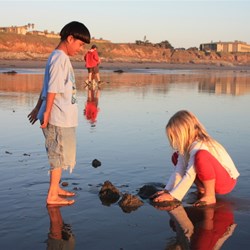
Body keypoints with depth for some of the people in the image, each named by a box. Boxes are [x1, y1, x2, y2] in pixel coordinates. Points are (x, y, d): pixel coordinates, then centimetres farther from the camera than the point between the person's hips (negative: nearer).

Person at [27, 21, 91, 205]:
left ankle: (55, 188, 30)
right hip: (60, 118, -10)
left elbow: (47, 87, 20)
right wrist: (47, 112, -19)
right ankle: (52, 196, 6)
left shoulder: (60, 57, 16)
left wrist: (38, 108, 24)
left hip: (64, 117, 10)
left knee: (61, 155, 18)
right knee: (60, 155, -2)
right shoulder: (60, 58, -14)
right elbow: (52, 89, -18)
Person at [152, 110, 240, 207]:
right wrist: (167, 191, -15)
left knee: (201, 155, -38)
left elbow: (190, 176, -29)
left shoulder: (199, 146, -26)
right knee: (177, 157, 6)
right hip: (209, 180, 9)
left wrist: (172, 195, -27)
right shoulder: (186, 146, 0)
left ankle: (210, 196, -21)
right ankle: (201, 189, 2)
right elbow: (178, 171, -5)